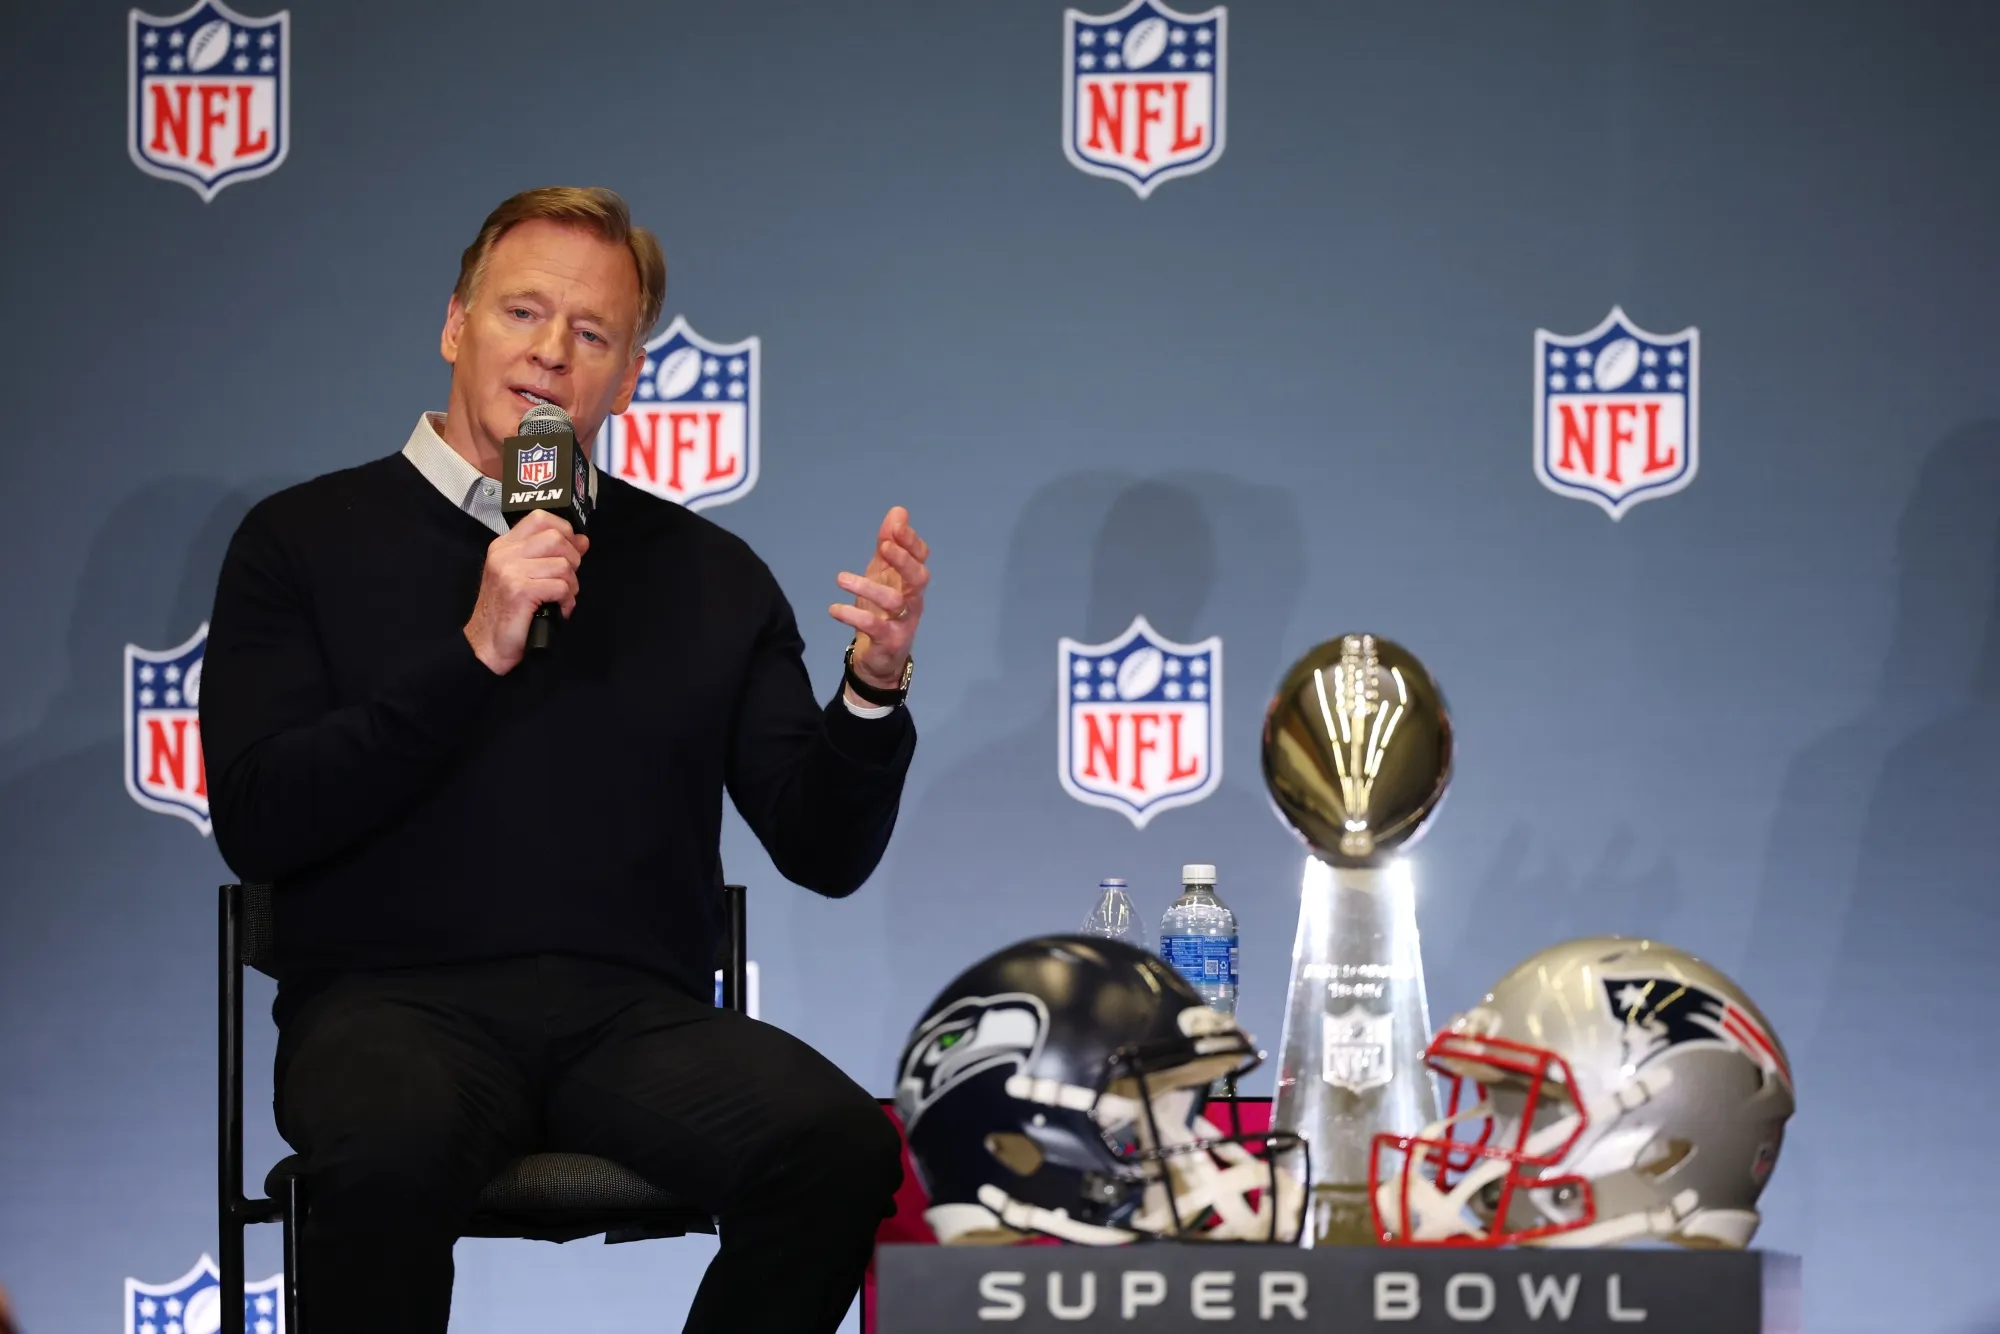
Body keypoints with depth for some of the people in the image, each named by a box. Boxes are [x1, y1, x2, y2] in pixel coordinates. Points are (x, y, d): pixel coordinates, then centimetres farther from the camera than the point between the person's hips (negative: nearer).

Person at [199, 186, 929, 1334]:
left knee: (843, 1147, -29)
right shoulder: (305, 540, 10)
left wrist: (875, 686, -8)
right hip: (393, 1001, -2)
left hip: (635, 1014, 3)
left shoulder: (712, 577, 15)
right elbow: (257, 826, -3)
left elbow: (824, 852, 11)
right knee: (393, 1147, -39)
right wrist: (475, 653, -10)